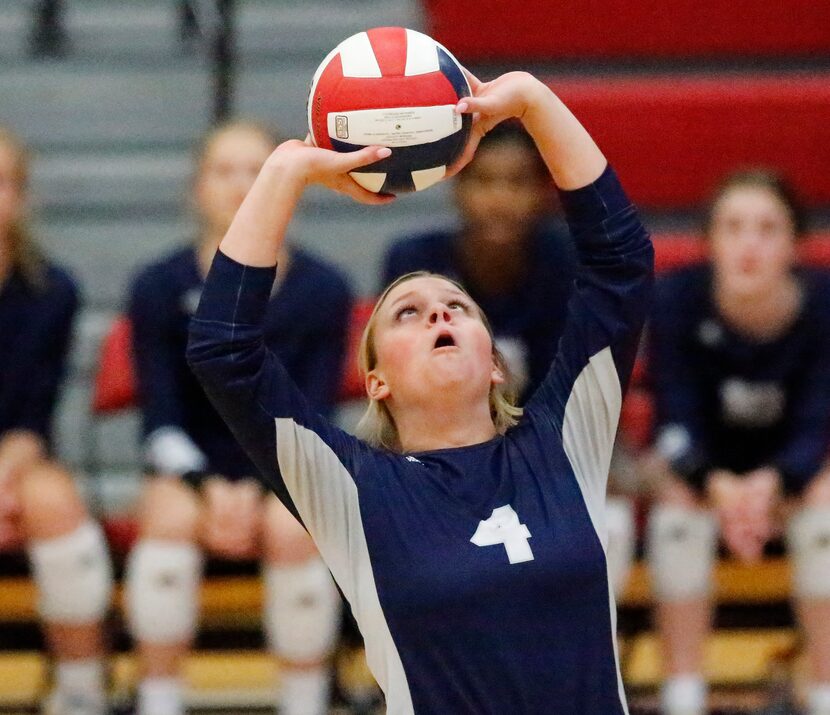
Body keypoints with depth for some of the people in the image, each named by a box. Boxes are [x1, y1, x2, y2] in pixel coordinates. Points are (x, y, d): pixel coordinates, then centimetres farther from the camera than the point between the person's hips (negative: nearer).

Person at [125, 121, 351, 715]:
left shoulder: (323, 291, -7)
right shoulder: (160, 288, -6)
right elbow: (162, 422, -6)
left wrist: (261, 490, -23)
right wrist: (210, 489, -22)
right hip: (195, 468, 1)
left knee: (294, 529, -34)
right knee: (169, 517, -33)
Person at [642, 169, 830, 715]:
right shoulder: (678, 299, -25)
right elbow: (678, 421, -23)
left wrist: (771, 483, -46)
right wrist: (718, 485, -45)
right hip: (699, 460, -1)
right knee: (680, 501, -32)